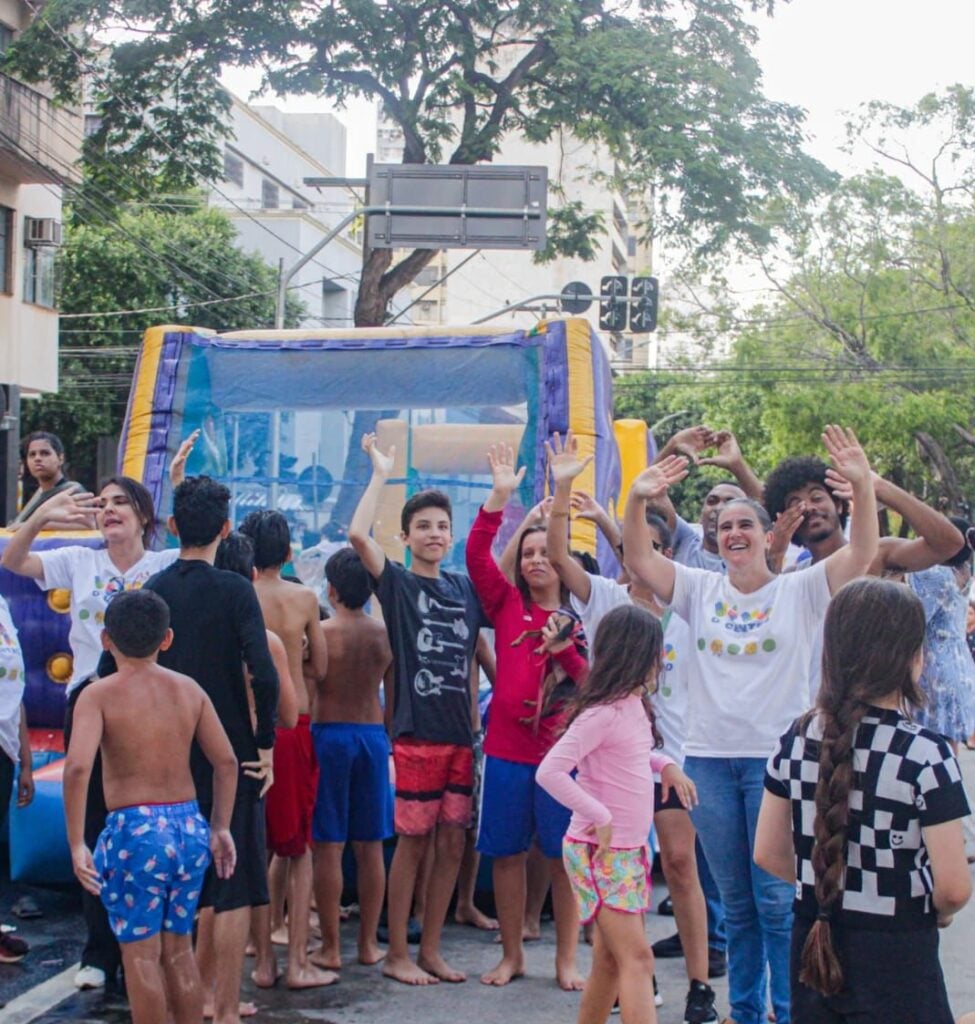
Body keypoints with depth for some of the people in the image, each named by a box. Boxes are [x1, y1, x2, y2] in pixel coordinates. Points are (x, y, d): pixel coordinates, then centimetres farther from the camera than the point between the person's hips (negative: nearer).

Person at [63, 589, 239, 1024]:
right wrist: (219, 827, 15)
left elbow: (77, 767, -19)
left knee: (141, 954, 5)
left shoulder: (99, 695, -6)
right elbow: (226, 762, 7)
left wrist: (76, 843, -15)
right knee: (179, 949, 17)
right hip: (189, 824, 5)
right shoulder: (189, 690, 7)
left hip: (134, 829, -4)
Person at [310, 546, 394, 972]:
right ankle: (368, 943, 16)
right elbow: (394, 700, 8)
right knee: (370, 847, 10)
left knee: (329, 846, 1)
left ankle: (330, 947, 4)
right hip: (373, 736, 4)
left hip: (329, 734, -4)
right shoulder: (385, 635, 2)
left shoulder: (320, 633, -10)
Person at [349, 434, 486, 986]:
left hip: (461, 734, 5)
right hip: (417, 733, -5)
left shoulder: (467, 588, 12)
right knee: (413, 843, 0)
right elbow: (358, 534, -17)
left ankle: (431, 949, 20)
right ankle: (397, 954, 11)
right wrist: (382, 473, -10)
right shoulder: (398, 583, -2)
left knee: (452, 844, 8)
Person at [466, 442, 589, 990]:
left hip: (563, 750, 0)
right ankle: (513, 954, 20)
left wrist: (567, 649, -15)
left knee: (566, 855, 4)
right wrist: (500, 496, -17)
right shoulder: (508, 603, 5)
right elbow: (477, 555, -9)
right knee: (507, 853, 7)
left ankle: (567, 960, 15)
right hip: (507, 749, 1)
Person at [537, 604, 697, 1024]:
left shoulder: (635, 706, 8)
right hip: (600, 851, -9)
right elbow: (549, 772, -25)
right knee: (637, 958, -13)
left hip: (631, 849, 9)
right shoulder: (602, 713, -19)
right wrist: (599, 815, -24)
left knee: (611, 959, 13)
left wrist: (665, 763, 10)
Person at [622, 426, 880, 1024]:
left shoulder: (799, 592, -1)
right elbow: (639, 561, -3)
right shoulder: (701, 590, 7)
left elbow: (862, 555, -13)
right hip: (709, 758, 3)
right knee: (736, 902, 12)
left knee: (777, 898, -3)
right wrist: (638, 501, -21)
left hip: (777, 758, -3)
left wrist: (864, 487, -30)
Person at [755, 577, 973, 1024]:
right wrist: (937, 914, 4)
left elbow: (768, 854, 5)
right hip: (896, 957, -5)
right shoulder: (925, 754, -17)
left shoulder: (796, 739, -2)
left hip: (814, 948, 5)